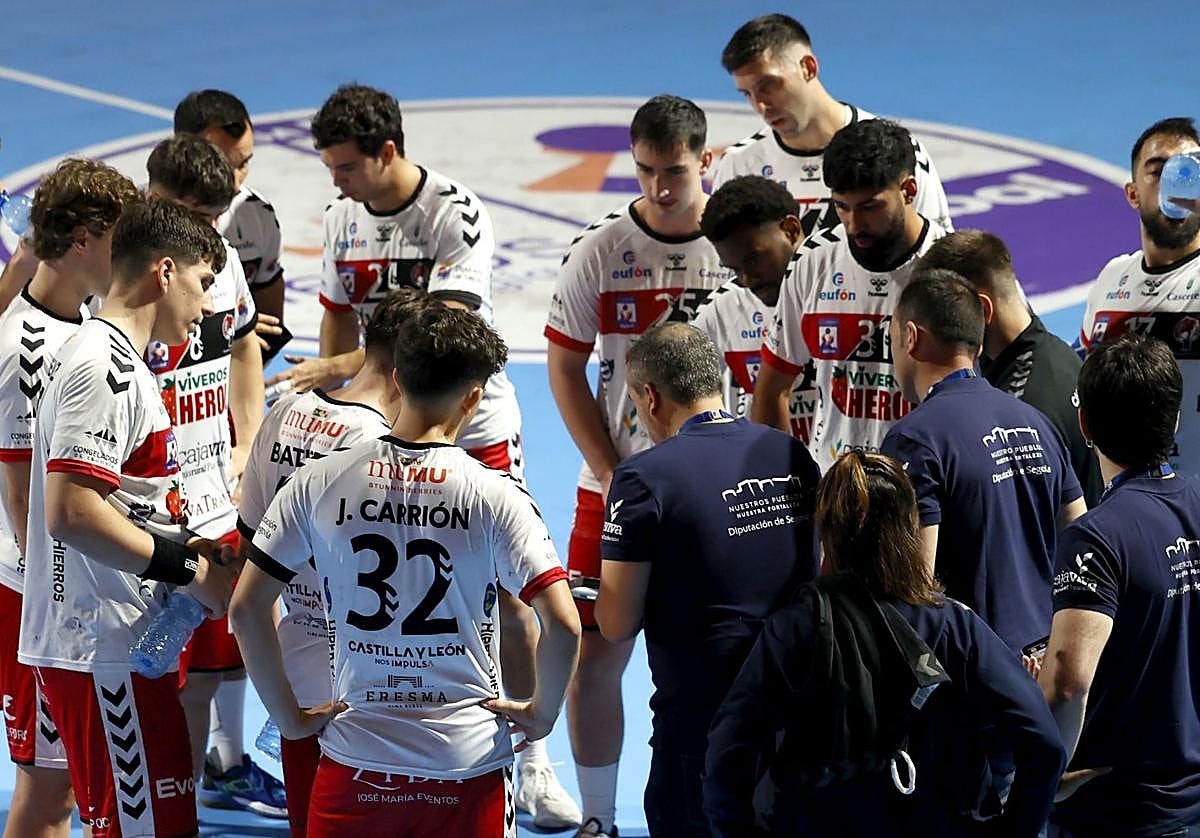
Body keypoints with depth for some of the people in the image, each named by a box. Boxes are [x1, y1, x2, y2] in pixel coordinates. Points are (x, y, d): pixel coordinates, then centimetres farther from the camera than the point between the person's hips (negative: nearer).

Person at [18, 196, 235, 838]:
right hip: (105, 651, -11)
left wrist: (184, 545, 13)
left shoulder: (98, 353, 18)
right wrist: (188, 567, -16)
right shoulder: (107, 364, -15)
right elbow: (71, 511, -25)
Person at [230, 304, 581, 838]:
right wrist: (542, 714, 1)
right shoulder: (494, 496, -8)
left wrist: (289, 716, 6)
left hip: (354, 761, 1)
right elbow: (563, 625, -15)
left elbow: (246, 607, -2)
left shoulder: (318, 483, -2)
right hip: (468, 768, -1)